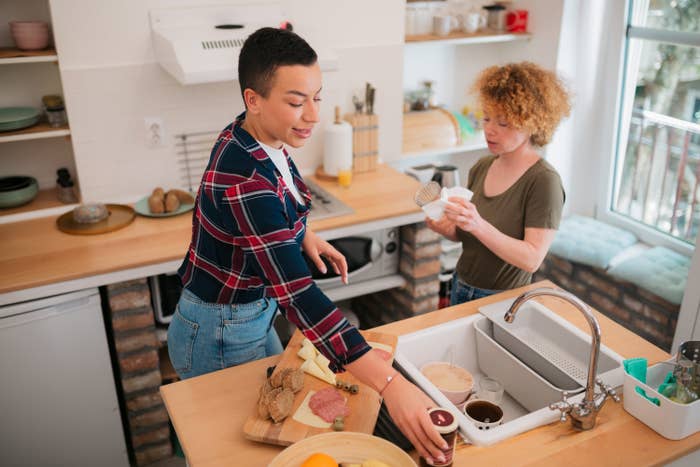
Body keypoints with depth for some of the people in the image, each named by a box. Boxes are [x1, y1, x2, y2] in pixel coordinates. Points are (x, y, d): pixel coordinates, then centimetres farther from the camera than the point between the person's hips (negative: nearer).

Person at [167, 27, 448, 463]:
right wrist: (389, 383, -47)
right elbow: (297, 291, -42)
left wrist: (305, 235, -3)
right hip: (220, 337, -8)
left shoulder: (264, 139, -7)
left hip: (251, 315, 8)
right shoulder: (242, 178, -35)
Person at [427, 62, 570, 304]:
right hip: (461, 288, 6)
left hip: (504, 301, -6)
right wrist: (445, 227, -13)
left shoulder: (543, 181, -19)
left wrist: (479, 226, -35)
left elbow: (532, 259, -24)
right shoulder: (482, 167, -1)